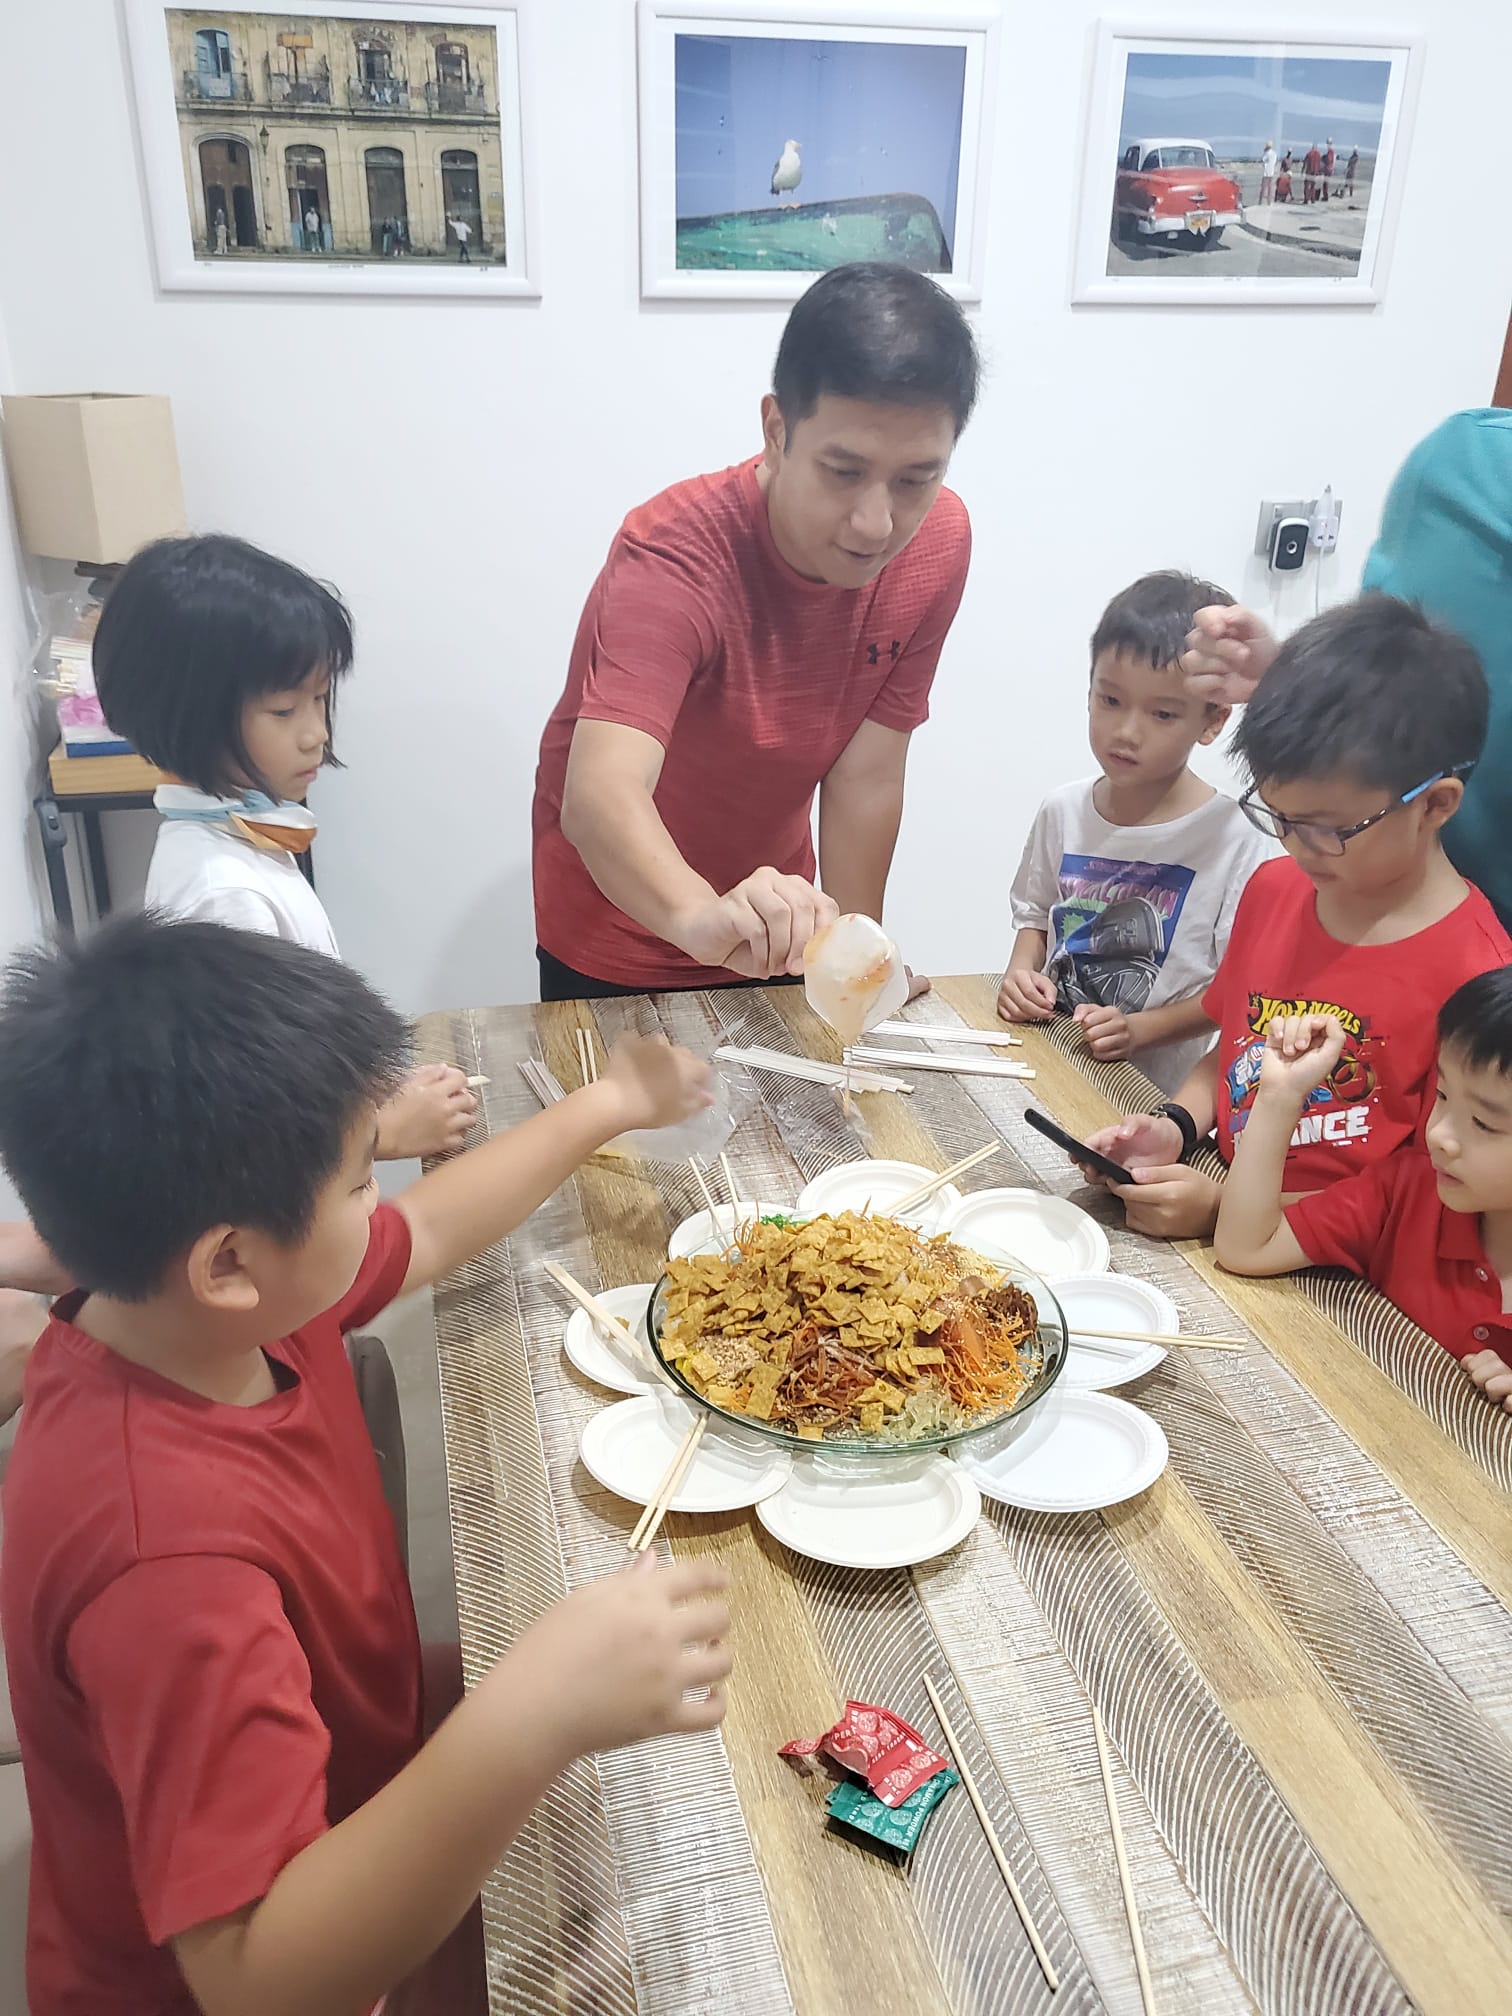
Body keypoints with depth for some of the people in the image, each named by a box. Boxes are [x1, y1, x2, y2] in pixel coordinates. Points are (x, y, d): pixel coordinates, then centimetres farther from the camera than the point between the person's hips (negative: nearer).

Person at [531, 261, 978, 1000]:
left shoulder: (938, 544, -15)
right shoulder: (675, 558, -30)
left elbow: (866, 774, -11)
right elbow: (599, 795, -45)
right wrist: (703, 919, -63)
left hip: (770, 919, 4)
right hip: (619, 924, -4)